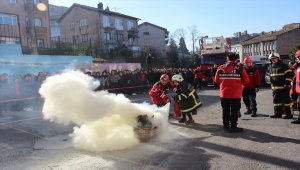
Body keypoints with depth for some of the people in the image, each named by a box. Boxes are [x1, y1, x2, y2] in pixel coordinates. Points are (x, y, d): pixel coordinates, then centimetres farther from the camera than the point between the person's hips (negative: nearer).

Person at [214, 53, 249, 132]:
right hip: (235, 94, -3)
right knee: (234, 111, 6)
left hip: (224, 94, 3)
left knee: (225, 111, 15)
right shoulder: (240, 68, -8)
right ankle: (233, 127, 9)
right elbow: (246, 81, -6)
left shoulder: (220, 68, 0)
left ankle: (226, 125, 25)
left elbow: (216, 80, 5)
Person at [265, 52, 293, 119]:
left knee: (286, 100, -2)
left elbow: (289, 75, -9)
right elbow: (267, 75, 25)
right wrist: (269, 79, 3)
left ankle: (289, 114, 4)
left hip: (283, 87, -7)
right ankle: (278, 113, 20)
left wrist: (287, 83, -14)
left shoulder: (284, 66, -6)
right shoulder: (270, 67, 14)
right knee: (276, 101, 11)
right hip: (275, 88, 7)